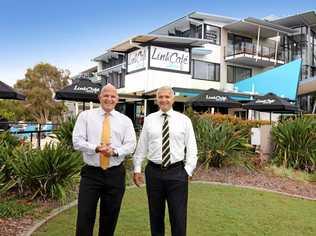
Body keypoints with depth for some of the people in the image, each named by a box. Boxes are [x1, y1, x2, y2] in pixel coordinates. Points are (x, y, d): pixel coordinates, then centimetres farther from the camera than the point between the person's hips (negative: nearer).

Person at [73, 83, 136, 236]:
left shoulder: (125, 120, 6)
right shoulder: (85, 116, 3)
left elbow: (130, 145, -1)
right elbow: (77, 141, -4)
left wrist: (115, 151, -20)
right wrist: (96, 148, -21)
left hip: (115, 174, 2)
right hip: (91, 173, -1)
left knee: (110, 217, 13)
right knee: (85, 217, -1)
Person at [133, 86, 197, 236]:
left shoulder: (184, 120, 2)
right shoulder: (149, 120, 5)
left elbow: (191, 148, 2)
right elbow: (141, 146, 6)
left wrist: (187, 170, -6)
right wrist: (137, 169, 3)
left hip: (177, 172, -1)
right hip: (154, 172, 2)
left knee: (178, 216, 2)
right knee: (155, 215, 14)